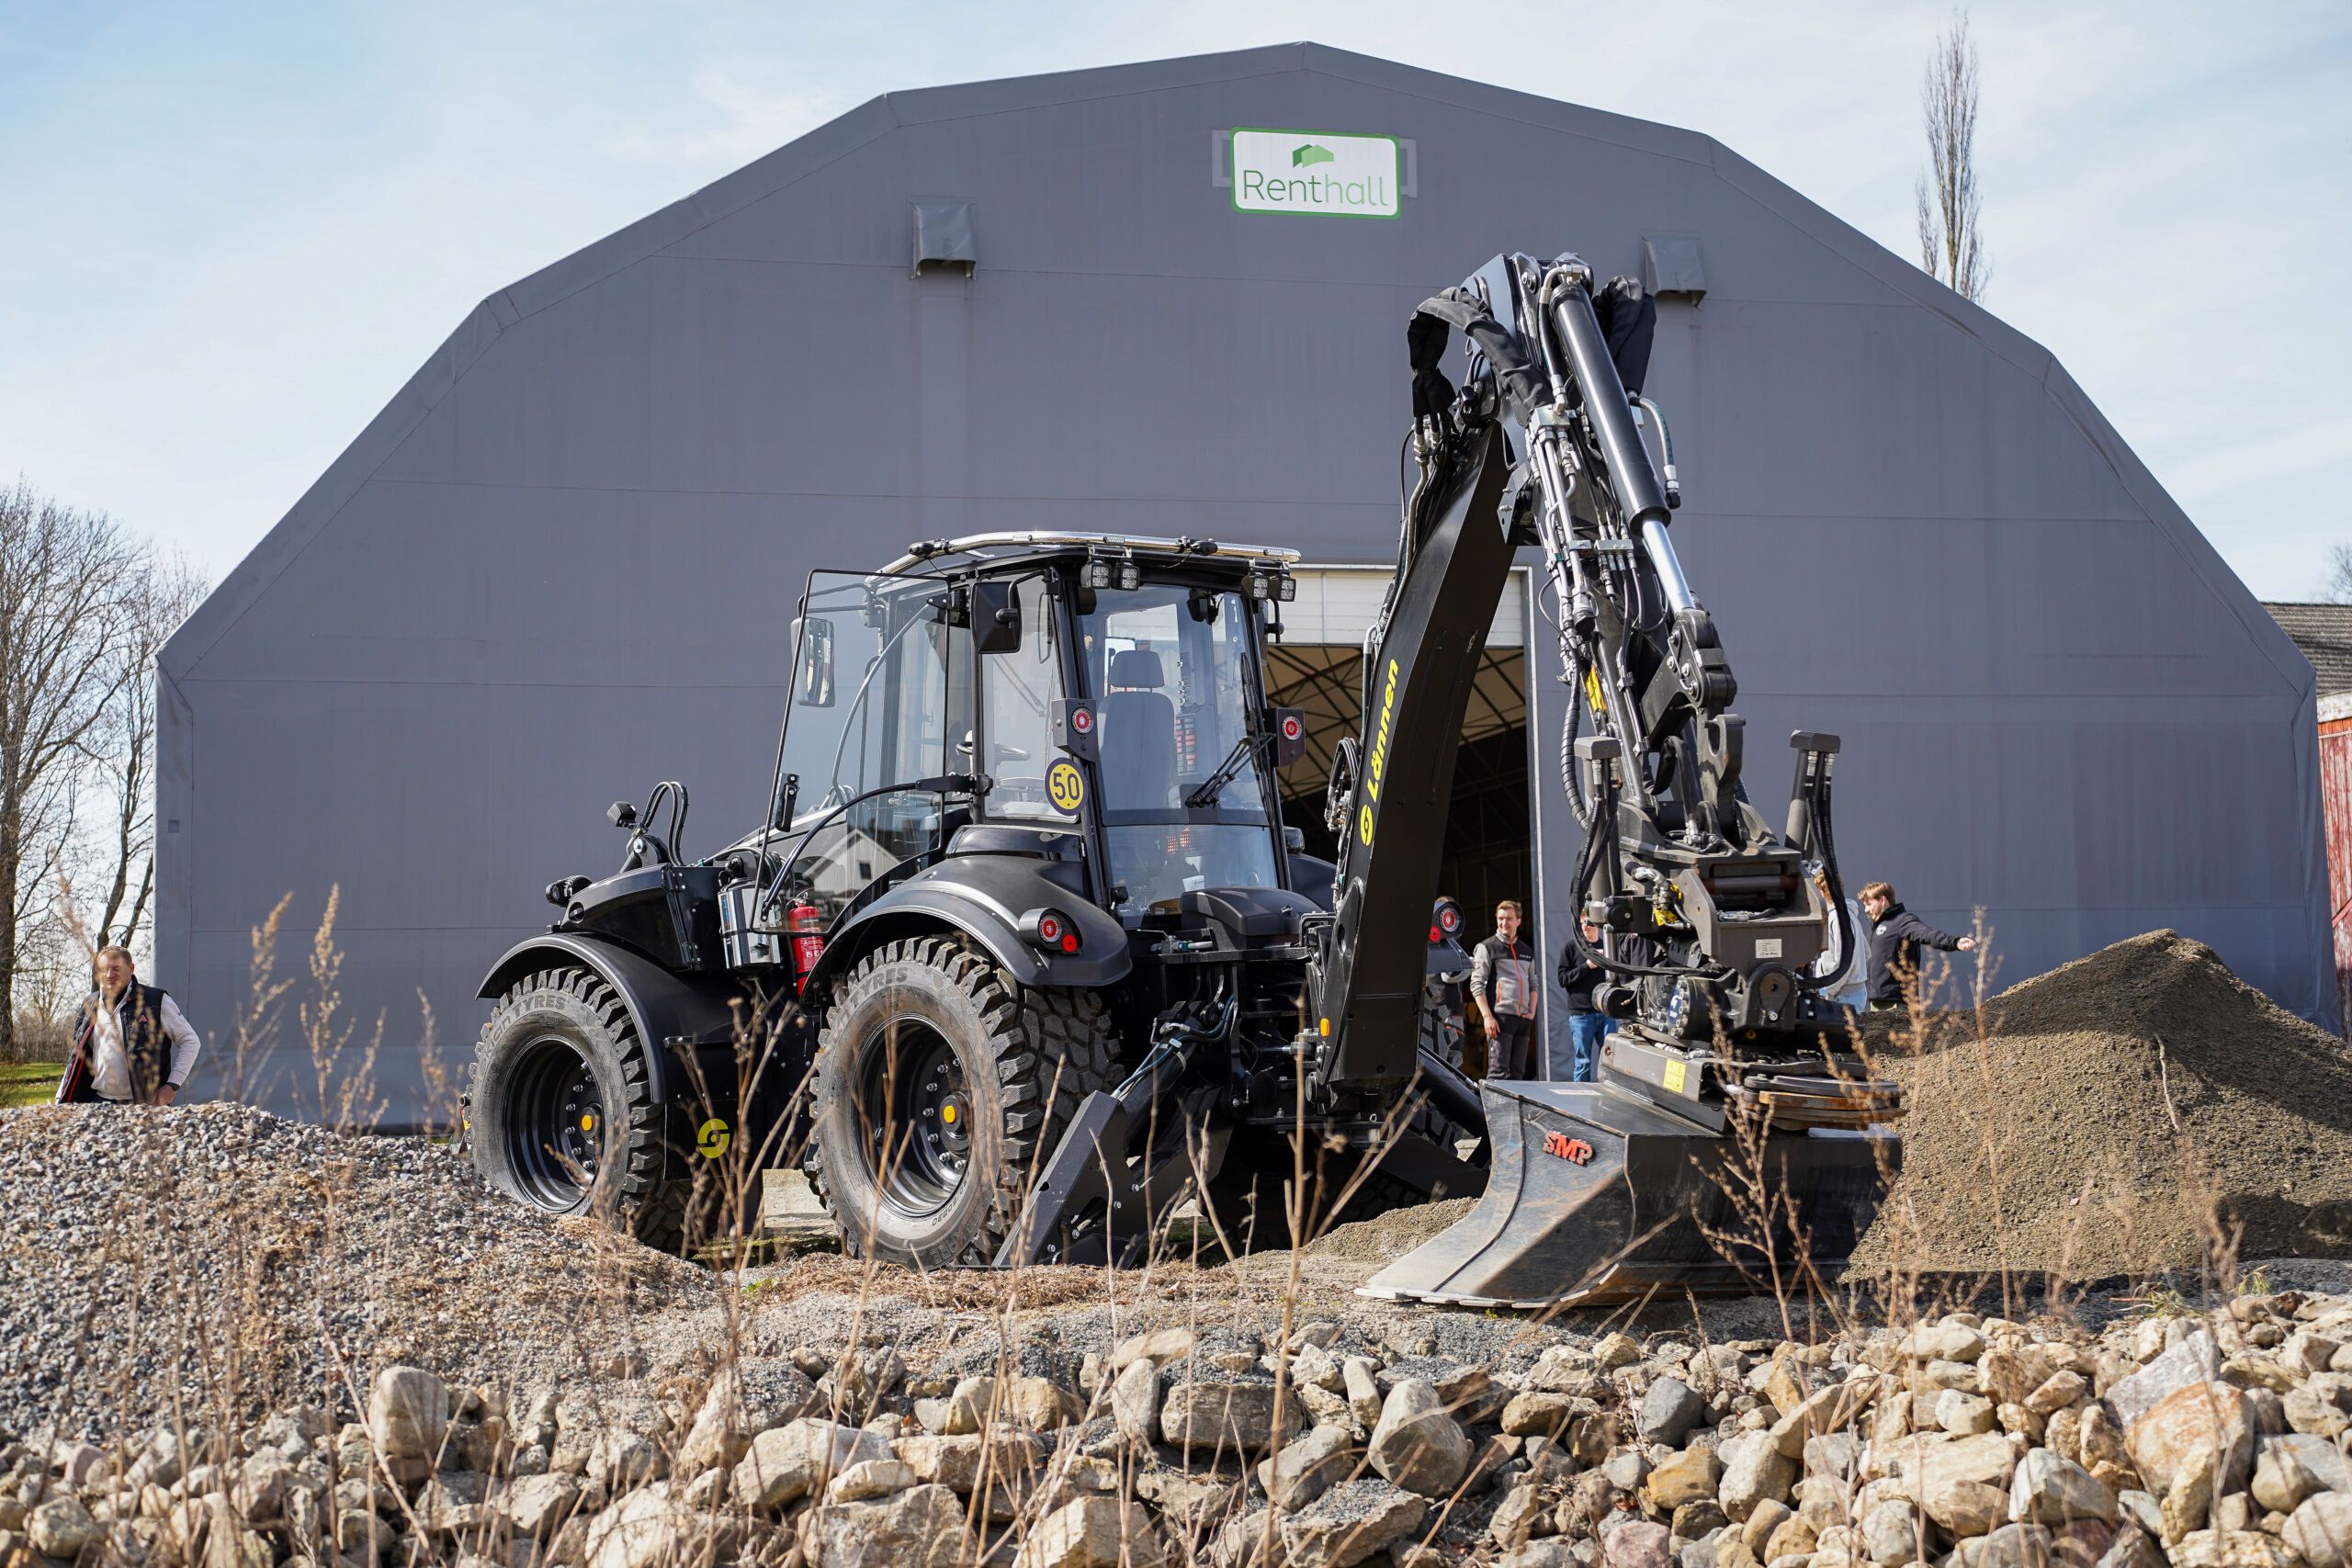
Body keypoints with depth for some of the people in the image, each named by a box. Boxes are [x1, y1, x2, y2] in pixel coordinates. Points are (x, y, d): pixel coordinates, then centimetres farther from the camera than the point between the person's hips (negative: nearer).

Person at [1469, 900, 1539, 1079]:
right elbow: (1477, 985, -4)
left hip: (1523, 1019, 6)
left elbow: (1533, 984, 25)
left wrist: (1532, 1011, 8)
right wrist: (1488, 1017, -14)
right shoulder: (1487, 948, 1)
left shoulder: (1527, 951, 19)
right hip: (1500, 1017, -6)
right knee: (1498, 1071, -13)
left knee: (1518, 1071, 5)